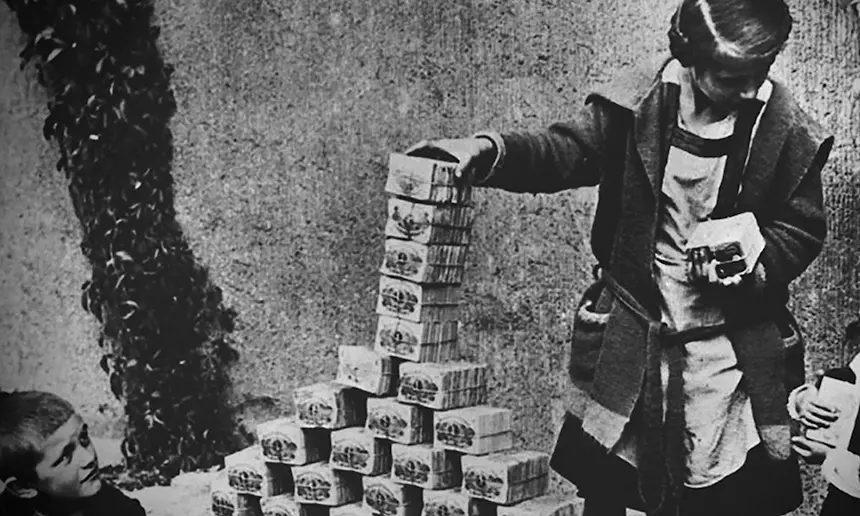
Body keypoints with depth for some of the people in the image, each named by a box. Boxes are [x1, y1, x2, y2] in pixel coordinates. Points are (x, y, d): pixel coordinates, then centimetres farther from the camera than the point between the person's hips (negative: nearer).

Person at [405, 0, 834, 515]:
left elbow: (801, 229, 2)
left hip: (733, 351, 0)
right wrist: (487, 151, -24)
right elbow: (565, 152, -7)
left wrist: (754, 261, -18)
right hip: (628, 340, 1)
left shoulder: (789, 131, -8)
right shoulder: (636, 102, -8)